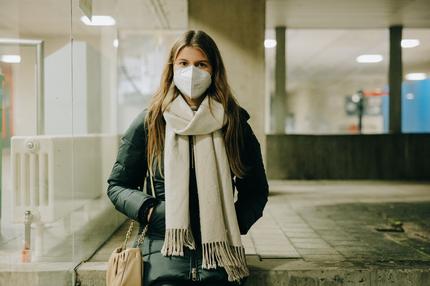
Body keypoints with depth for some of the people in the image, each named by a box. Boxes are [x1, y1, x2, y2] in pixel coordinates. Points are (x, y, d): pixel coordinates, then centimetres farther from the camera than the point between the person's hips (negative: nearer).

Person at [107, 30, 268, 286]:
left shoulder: (234, 124, 7)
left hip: (219, 252, 1)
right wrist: (148, 210, -6)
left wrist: (235, 223, 0)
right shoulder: (149, 123, 4)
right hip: (164, 249, -1)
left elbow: (257, 190, 16)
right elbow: (117, 185, 11)